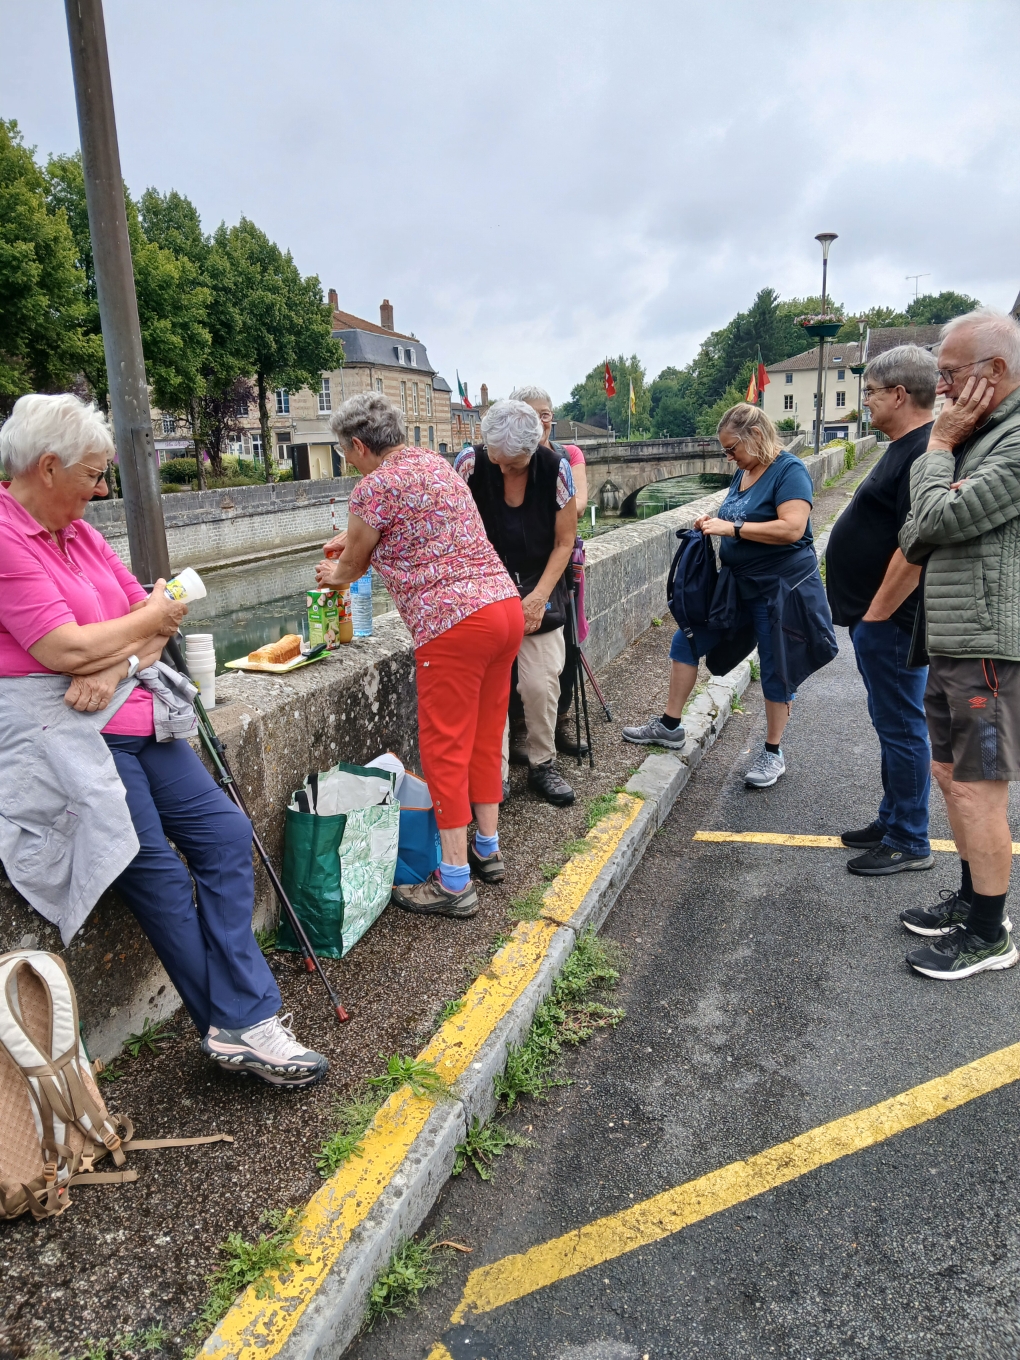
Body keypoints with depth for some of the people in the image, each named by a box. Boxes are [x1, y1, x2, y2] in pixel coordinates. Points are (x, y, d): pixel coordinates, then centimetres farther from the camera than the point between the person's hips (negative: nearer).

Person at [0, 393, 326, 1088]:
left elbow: (151, 616, 12)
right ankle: (241, 1023, 4)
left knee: (225, 831, -1)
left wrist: (117, 662, -10)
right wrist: (151, 618, -4)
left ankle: (241, 1018, 3)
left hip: (130, 714, 9)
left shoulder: (78, 531, 15)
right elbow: (65, 649, -20)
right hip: (61, 729, -8)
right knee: (159, 874, -9)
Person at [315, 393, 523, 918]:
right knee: (485, 736, 17)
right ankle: (487, 849, 31)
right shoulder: (436, 463, 17)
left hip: (454, 624, -9)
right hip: (505, 603, 9)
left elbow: (352, 566, 7)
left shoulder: (374, 488, -7)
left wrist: (333, 575, 30)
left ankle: (455, 882, 8)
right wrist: (354, 538, 46)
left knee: (445, 748, 1)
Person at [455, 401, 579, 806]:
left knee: (540, 682, -5)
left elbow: (564, 541, -3)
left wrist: (539, 596, -10)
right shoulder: (470, 463, -12)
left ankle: (542, 766, 16)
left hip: (539, 586, 0)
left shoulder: (556, 469, -11)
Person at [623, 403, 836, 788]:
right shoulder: (743, 473, 8)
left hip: (780, 587, -8)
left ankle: (773, 753, 20)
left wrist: (732, 528, -25)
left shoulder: (789, 471, -15)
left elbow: (792, 528, -27)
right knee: (686, 641, 6)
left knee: (776, 669, 4)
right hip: (736, 583, 8)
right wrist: (714, 522, -1)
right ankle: (670, 725, 19)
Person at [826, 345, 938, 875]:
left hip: (890, 618, -11)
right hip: (876, 614, 11)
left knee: (900, 727, -1)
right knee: (891, 722, 17)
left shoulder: (924, 453, -19)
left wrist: (876, 614, -21)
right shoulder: (906, 448, 15)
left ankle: (909, 843, 11)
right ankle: (893, 820, 30)